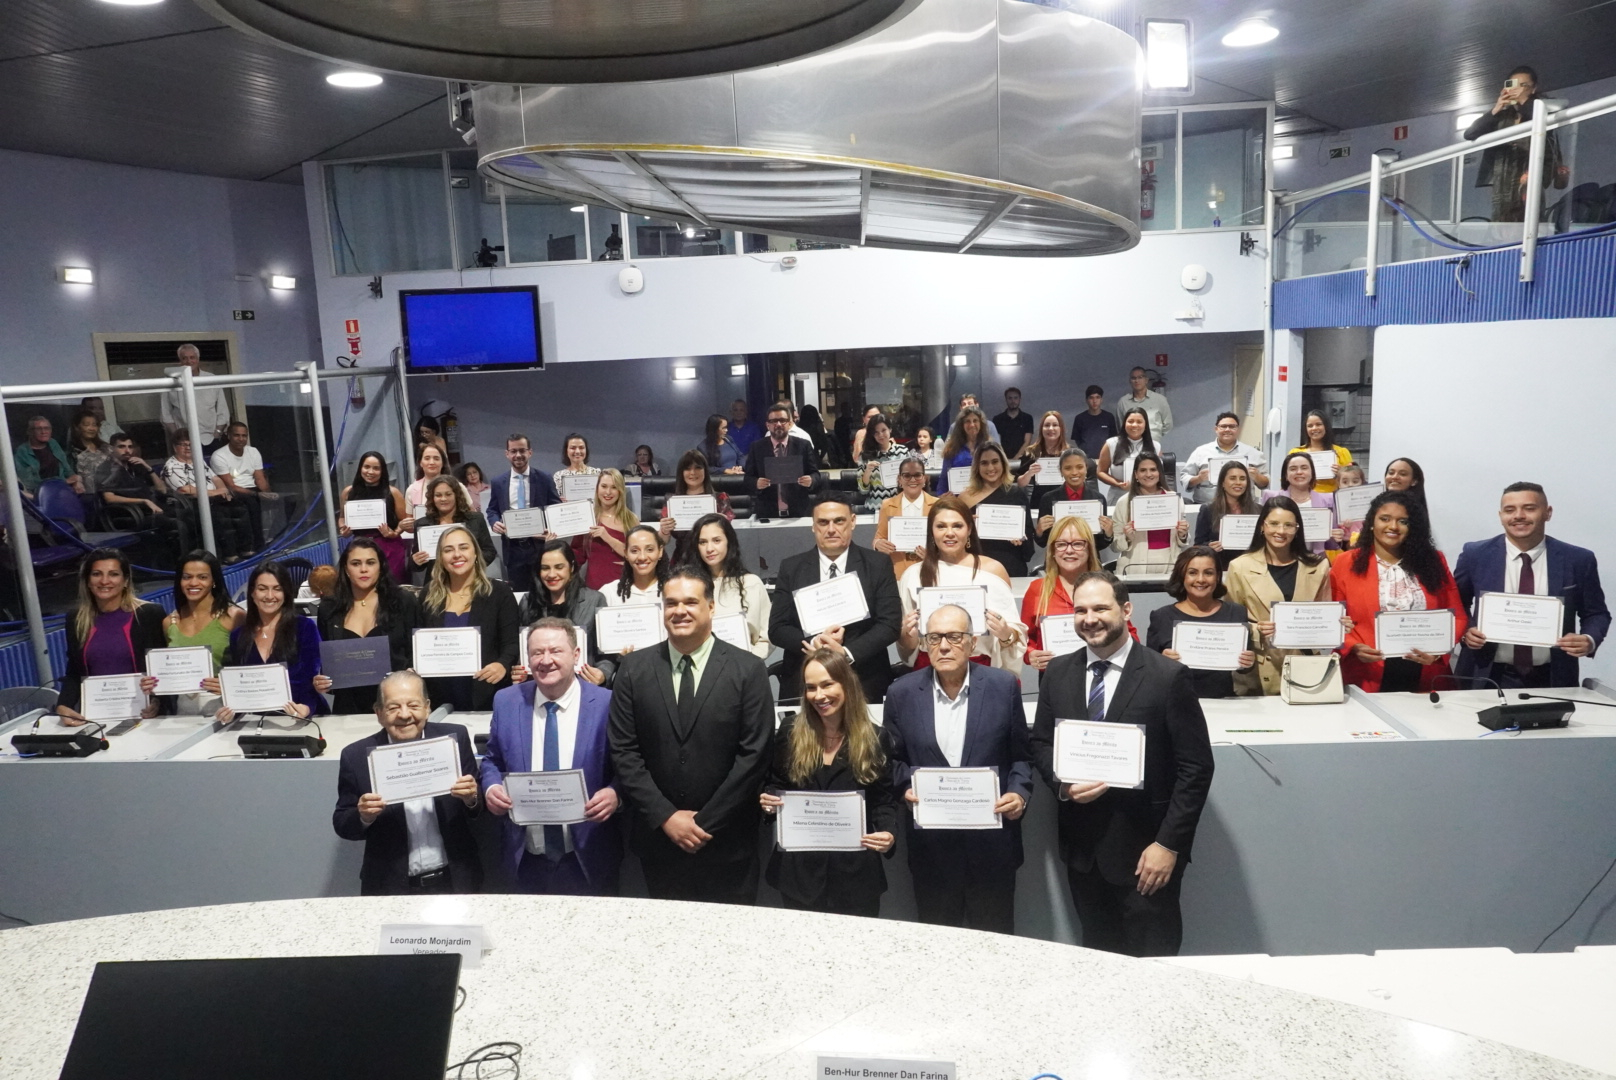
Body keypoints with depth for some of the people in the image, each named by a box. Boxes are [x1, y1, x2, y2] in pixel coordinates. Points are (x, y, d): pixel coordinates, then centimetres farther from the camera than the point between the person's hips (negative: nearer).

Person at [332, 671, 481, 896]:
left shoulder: (454, 738, -3)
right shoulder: (357, 756, -4)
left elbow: (477, 805, 4)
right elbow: (342, 825, 3)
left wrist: (471, 799, -17)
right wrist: (363, 817, -16)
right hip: (390, 888, 0)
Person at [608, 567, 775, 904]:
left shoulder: (749, 670, -6)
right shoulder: (633, 668, 1)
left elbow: (753, 755, -8)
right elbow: (624, 751, -1)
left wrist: (706, 822, -10)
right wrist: (665, 816, -8)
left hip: (728, 842, -2)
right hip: (657, 836, 2)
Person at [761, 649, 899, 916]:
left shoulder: (875, 739, -3)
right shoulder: (790, 735, 2)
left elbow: (884, 800, -1)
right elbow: (774, 785, 11)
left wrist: (889, 833, -20)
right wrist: (769, 799, -12)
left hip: (855, 871, -1)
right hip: (799, 869, 1)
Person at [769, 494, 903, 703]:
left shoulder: (878, 565, 1)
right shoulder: (791, 567, 4)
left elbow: (890, 624, -5)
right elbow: (776, 628, 1)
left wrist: (846, 653, -18)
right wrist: (813, 643, -17)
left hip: (864, 684, -1)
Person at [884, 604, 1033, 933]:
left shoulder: (1003, 686, -4)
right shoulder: (902, 693, -2)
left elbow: (1021, 755, 4)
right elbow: (892, 757, 8)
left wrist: (1019, 792, -13)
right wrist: (906, 787, -11)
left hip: (992, 843, -1)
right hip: (931, 843, 1)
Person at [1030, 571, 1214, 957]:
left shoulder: (1168, 676, -11)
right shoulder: (1057, 672, 3)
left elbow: (1196, 767, -10)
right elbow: (1041, 743, 11)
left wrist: (1169, 844, -14)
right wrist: (1062, 784, -10)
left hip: (1144, 849, -4)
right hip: (1081, 846, 4)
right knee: (1096, 957, 17)